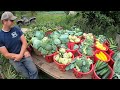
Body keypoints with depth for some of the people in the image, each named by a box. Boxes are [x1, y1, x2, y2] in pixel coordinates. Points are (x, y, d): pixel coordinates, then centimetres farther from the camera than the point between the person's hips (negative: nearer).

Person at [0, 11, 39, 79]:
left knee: (34, 71, -13)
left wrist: (21, 55, -16)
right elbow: (6, 55, -10)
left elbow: (24, 42, -3)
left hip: (24, 54, 2)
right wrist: (20, 55, -12)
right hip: (14, 59, -1)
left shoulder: (17, 29, -3)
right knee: (27, 75, -5)